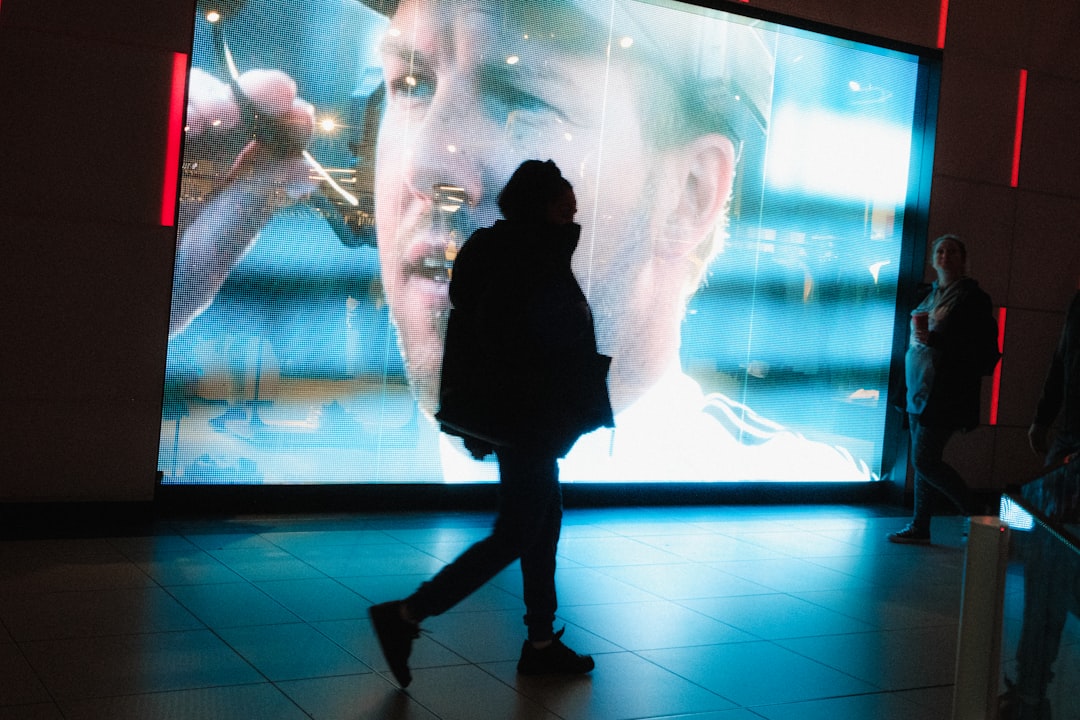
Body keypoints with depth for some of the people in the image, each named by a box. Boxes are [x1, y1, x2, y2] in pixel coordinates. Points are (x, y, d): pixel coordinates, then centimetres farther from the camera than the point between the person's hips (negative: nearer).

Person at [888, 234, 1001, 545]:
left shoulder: (973, 297, -9)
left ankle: (976, 509, 9)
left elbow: (984, 350, -16)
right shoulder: (931, 295, 15)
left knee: (924, 460, -9)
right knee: (923, 460, 10)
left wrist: (935, 340, -22)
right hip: (921, 390, 8)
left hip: (946, 396, -8)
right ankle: (920, 528, 17)